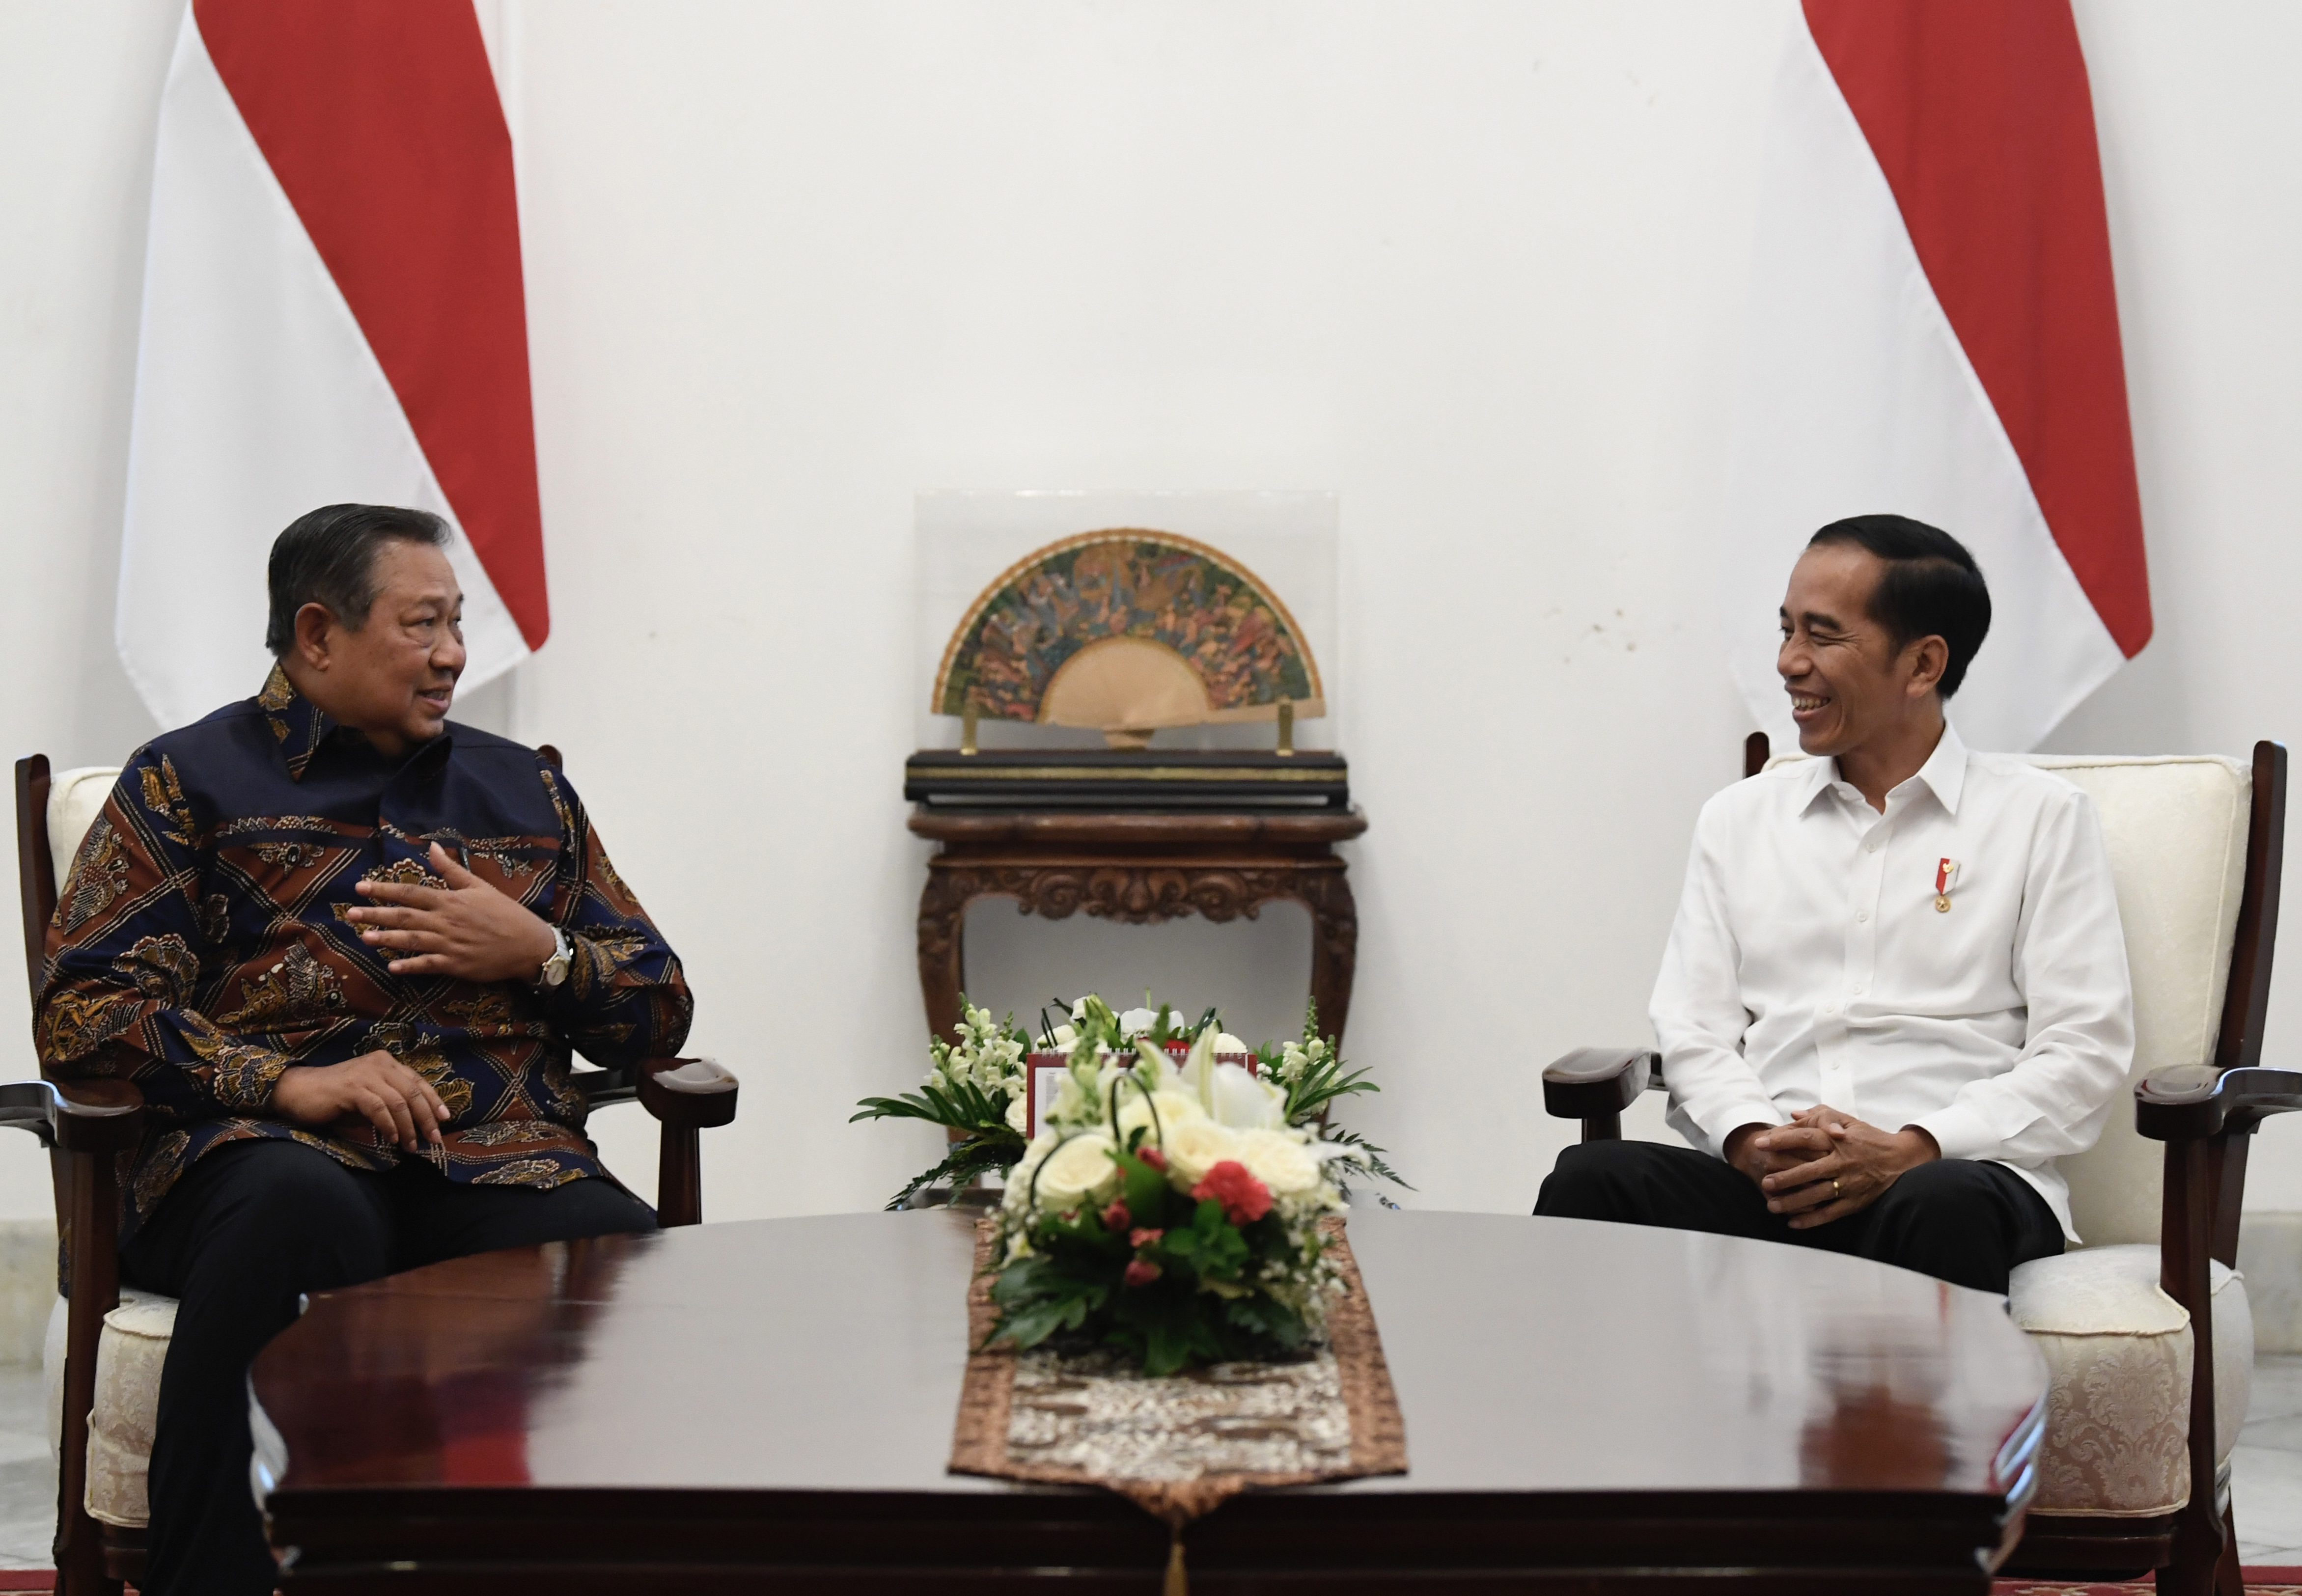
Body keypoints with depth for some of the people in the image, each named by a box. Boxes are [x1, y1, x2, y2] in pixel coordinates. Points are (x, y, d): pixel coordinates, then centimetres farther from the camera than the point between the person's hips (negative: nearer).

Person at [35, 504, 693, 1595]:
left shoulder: (523, 790, 27)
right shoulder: (192, 780, 14)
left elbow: (660, 1011, 28)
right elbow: (81, 1013, 2)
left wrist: (540, 953, 6)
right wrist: (286, 1083, -11)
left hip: (504, 1162, 3)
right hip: (276, 1152, -3)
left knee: (638, 1260, -33)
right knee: (298, 1209, -41)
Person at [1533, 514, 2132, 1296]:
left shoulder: (2043, 818, 11)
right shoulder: (1739, 819, 22)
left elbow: (2084, 1051, 3)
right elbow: (1693, 1028, 16)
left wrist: (1913, 1151, -12)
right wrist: (1750, 1138, -8)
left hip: (1956, 1173, -3)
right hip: (1764, 1187, 3)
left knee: (1941, 1208, -40)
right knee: (1593, 1179, -29)